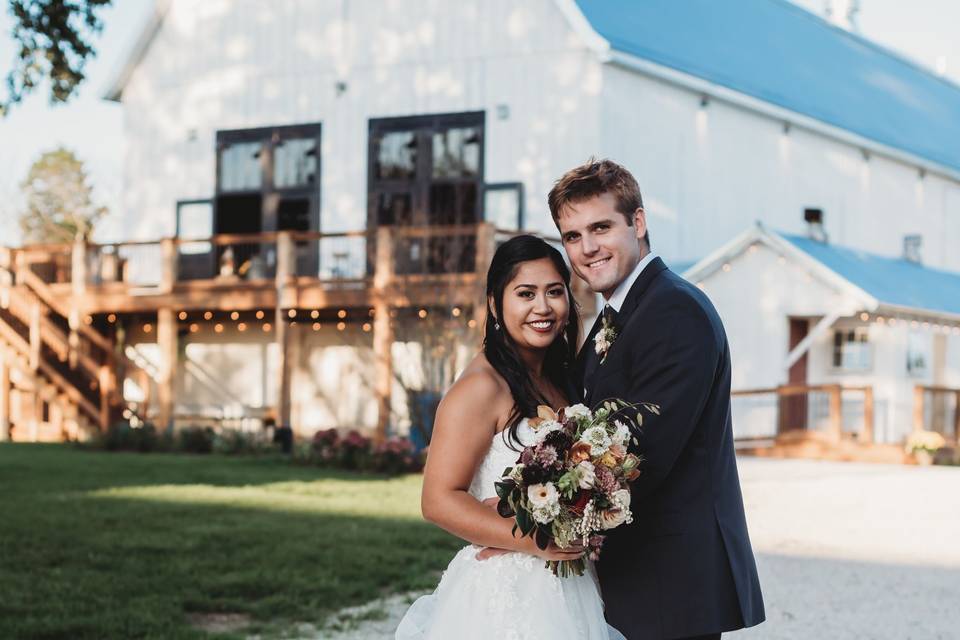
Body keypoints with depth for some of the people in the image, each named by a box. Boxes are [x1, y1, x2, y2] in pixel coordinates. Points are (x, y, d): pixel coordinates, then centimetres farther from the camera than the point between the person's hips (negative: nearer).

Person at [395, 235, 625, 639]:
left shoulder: (563, 382, 9)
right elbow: (438, 500, -18)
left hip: (567, 593, 7)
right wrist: (532, 541, -23)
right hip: (504, 593, -7)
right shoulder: (482, 387, -14)